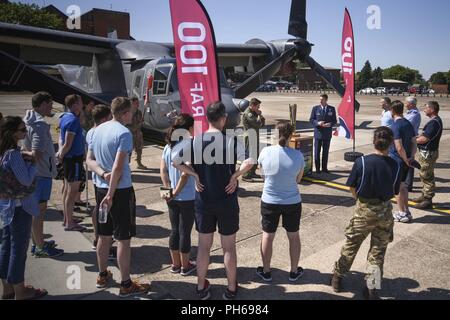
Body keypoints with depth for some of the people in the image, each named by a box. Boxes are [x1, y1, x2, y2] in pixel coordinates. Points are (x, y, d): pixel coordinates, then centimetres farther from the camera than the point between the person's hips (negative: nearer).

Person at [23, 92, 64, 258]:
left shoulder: (28, 121, 12)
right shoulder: (40, 125, -20)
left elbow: (24, 148, 19)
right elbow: (36, 153, -24)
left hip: (34, 172, 10)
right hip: (41, 172, -10)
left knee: (36, 208, 18)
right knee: (39, 209, -1)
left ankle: (37, 242, 31)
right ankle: (40, 248, 10)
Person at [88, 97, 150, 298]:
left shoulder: (99, 130, 7)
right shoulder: (124, 133, -17)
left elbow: (90, 160, 7)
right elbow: (118, 167, -22)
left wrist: (103, 174, -9)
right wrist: (111, 195, -18)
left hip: (101, 188, 8)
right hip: (121, 190, -8)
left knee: (104, 235, 18)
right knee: (124, 238, 1)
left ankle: (103, 275, 33)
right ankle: (126, 285, 10)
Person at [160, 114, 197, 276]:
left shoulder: (168, 147, 2)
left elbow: (163, 170, 2)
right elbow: (185, 175, -22)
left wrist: (169, 189, 0)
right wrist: (176, 193, -13)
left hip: (172, 198, 6)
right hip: (188, 198, -6)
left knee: (174, 230, 17)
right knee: (185, 232, 8)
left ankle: (175, 264, 30)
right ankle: (185, 266, 23)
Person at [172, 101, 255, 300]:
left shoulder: (195, 141, -5)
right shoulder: (231, 141, -13)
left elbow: (175, 161, -9)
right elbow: (250, 161, -25)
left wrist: (195, 174, -4)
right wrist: (235, 175, -13)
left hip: (203, 201, 2)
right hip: (227, 201, -2)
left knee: (204, 245, 16)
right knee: (229, 247, 12)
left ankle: (201, 288, 28)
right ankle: (231, 289, 26)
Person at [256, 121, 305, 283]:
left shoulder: (265, 152, -15)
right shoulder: (297, 155, -15)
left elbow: (263, 175, 0)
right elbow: (298, 180, -2)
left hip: (269, 201, 0)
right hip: (292, 202, 0)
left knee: (267, 236, 16)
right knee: (294, 236, 18)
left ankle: (266, 271, 29)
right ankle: (294, 272, 32)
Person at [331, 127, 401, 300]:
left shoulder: (362, 162, -16)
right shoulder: (395, 165, -10)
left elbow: (352, 188, -9)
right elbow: (395, 191, -1)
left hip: (364, 210, -1)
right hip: (385, 211, 1)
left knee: (351, 245, 17)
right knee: (378, 251, 15)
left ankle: (337, 277, 31)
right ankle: (372, 288, 17)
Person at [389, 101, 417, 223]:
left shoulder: (396, 126, -19)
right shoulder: (408, 124, 7)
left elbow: (399, 148, -23)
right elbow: (414, 143, 10)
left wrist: (406, 160, -11)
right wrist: (411, 158, 3)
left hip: (397, 160, -8)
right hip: (406, 161, 8)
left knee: (398, 187, 4)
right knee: (402, 185, 19)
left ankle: (402, 214, 13)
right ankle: (406, 212, 27)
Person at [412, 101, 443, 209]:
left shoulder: (434, 122, -21)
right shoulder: (435, 120, 12)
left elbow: (424, 139, -23)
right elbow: (425, 135, 16)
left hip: (428, 153, -10)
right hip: (426, 152, 10)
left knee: (427, 177, -3)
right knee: (424, 176, 19)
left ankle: (428, 200, 5)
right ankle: (424, 196, 30)